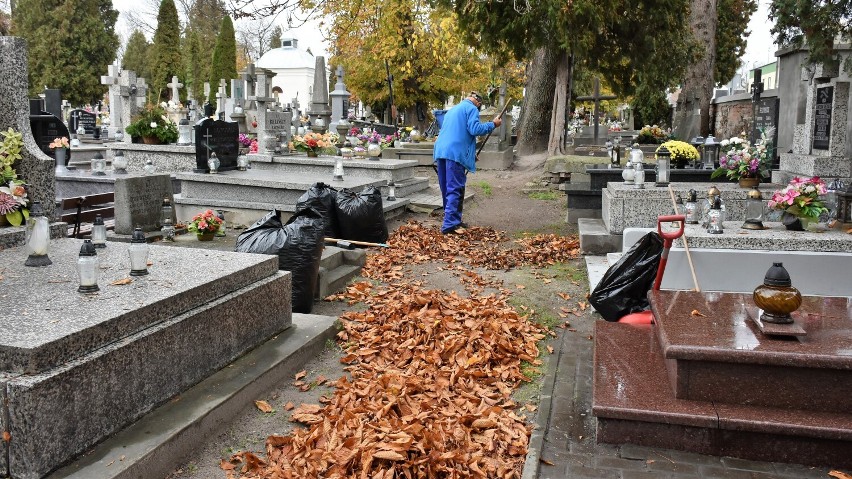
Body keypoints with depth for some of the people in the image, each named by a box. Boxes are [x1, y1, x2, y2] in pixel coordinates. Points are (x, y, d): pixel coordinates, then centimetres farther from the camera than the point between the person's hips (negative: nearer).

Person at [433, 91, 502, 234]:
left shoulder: (452, 109, 30)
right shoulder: (472, 108, 2)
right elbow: (474, 129, -12)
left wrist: (471, 153, 36)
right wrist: (492, 124, 2)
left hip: (441, 151, 8)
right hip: (455, 153, -8)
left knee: (447, 189, 14)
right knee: (455, 190, -8)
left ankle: (454, 220, 23)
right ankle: (450, 225, -14)